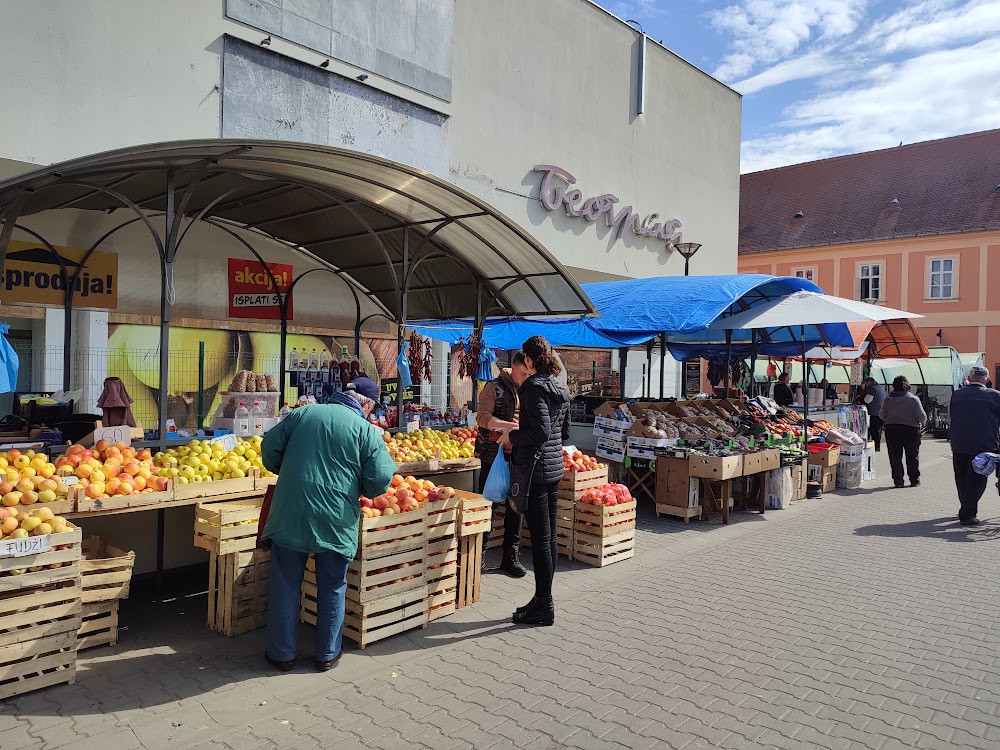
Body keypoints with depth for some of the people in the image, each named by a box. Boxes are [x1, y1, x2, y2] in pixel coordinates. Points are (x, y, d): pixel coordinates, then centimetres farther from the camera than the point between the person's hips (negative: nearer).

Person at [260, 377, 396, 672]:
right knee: (332, 589, 16)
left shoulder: (303, 413, 5)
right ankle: (327, 654, 27)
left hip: (290, 517, 2)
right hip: (336, 524, -2)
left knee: (285, 587, 15)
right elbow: (379, 481, -8)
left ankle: (282, 654, 26)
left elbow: (269, 449, 8)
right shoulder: (368, 431, -4)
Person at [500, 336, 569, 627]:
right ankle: (543, 599, 24)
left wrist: (512, 437, -8)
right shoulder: (561, 388, 12)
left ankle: (544, 606, 5)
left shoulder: (534, 386, -14)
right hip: (554, 467, 9)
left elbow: (541, 431, -22)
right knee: (549, 537, 13)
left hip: (534, 468, -9)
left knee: (540, 539, -3)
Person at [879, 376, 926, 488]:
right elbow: (922, 416, -10)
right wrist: (921, 423, 11)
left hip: (891, 429, 2)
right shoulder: (913, 399, -9)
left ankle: (898, 480, 5)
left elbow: (882, 415, 7)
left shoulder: (887, 400, -1)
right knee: (912, 456, 10)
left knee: (895, 456, 6)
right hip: (910, 429, -2)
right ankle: (914, 480, 16)